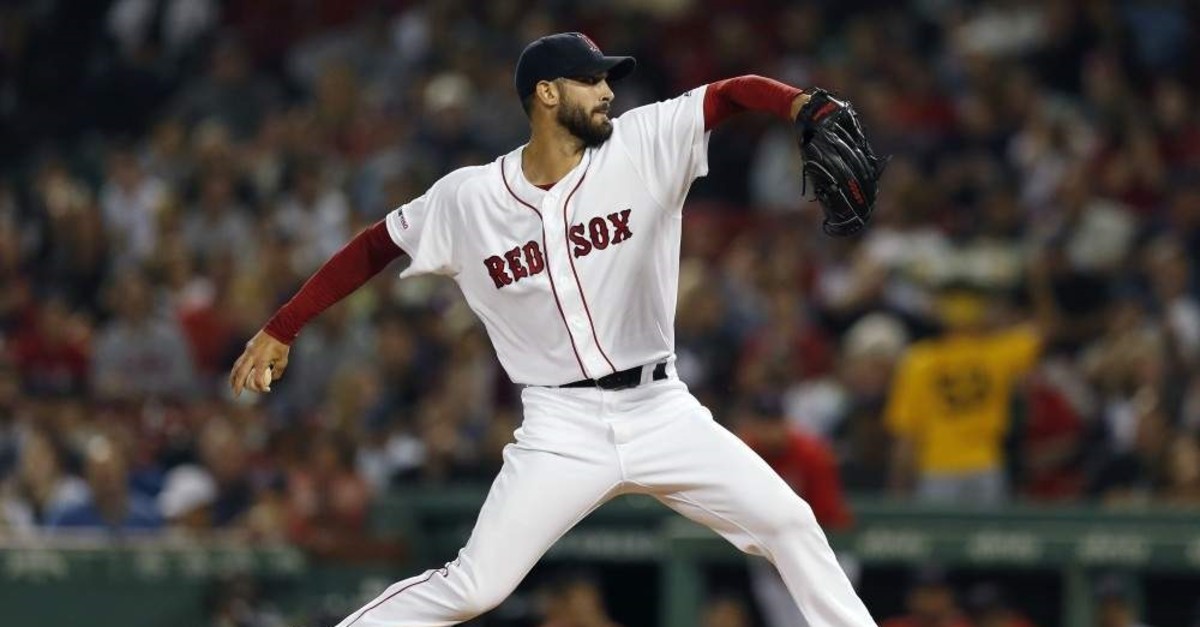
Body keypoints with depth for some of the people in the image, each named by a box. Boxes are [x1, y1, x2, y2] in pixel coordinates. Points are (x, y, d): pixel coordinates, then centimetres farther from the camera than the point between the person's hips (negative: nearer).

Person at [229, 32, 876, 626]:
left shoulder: (643, 143, -4)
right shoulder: (466, 198, -4)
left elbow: (733, 92, -14)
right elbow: (374, 248, 8)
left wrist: (803, 108, -35)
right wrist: (278, 331, 7)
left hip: (662, 412, 2)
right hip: (561, 429, -2)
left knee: (789, 523, -7)